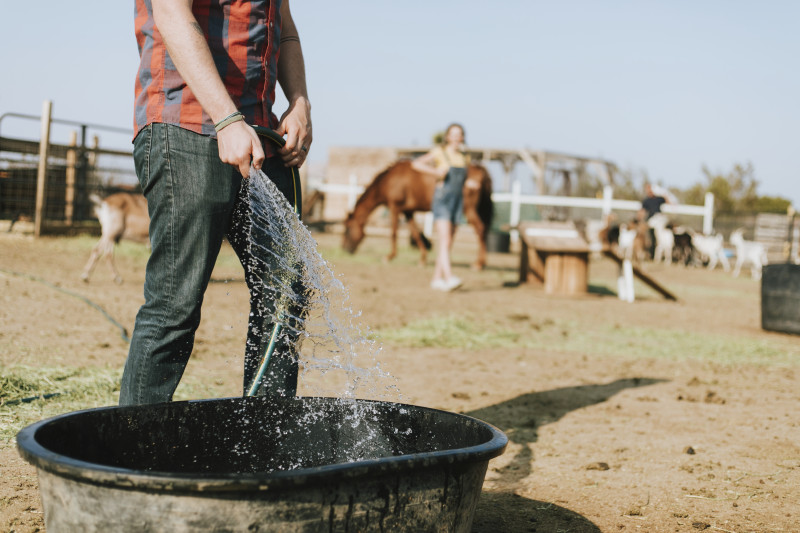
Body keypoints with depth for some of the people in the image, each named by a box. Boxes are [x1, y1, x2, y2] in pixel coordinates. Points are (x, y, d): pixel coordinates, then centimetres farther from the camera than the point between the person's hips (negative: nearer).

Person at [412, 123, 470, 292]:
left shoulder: (465, 157, 11)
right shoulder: (439, 152, -4)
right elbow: (416, 163, -15)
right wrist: (435, 171, -26)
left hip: (457, 202, 6)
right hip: (442, 201, -6)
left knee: (447, 244, 8)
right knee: (445, 241, -17)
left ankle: (437, 279, 15)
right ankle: (449, 278, -27)